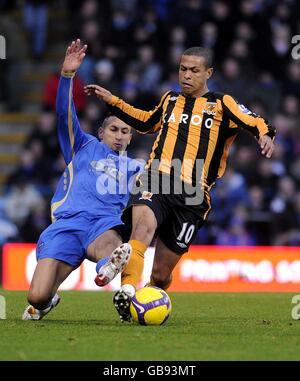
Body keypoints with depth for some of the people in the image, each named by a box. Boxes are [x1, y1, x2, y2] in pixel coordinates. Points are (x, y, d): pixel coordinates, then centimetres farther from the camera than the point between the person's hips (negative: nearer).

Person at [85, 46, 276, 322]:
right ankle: (127, 290, -54)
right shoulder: (170, 100, 22)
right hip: (156, 185, 1)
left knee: (161, 274, 2)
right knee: (144, 224, -35)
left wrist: (265, 135, -24)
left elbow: (257, 124, -1)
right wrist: (113, 101, 38)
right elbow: (147, 122, 41)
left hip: (192, 196, -1)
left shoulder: (222, 104, 9)